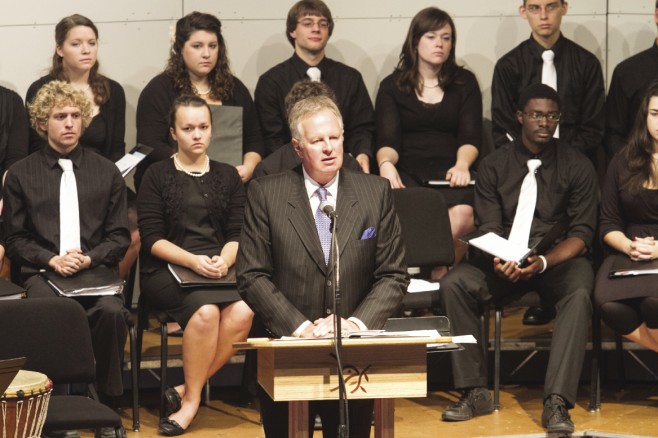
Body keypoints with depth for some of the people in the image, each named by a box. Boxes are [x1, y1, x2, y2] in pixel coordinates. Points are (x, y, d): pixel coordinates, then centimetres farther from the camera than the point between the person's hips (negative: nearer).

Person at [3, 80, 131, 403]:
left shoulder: (106, 172, 13)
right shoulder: (20, 174, 10)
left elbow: (120, 236, 11)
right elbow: (14, 238, 9)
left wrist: (89, 259, -9)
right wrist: (52, 260, -9)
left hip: (96, 269, 1)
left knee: (111, 312, -33)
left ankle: (109, 401, -20)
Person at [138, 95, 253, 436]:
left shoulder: (228, 177, 18)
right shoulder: (157, 176, 8)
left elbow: (237, 234, 10)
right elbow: (151, 238, -1)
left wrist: (224, 260, -12)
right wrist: (193, 261, -16)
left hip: (219, 269, 3)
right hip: (167, 269, -3)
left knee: (243, 311, -30)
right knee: (205, 309, -34)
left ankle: (187, 394, -20)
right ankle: (193, 396, -17)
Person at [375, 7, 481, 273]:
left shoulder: (465, 83, 15)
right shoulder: (392, 86, 12)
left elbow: (470, 136, 6)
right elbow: (387, 139, 2)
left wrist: (461, 165, -17)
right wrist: (386, 164, -23)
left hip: (451, 172, 1)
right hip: (407, 173, -1)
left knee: (462, 216, -35)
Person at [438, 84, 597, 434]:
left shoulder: (577, 167, 2)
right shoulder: (493, 166, 6)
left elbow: (581, 235, -4)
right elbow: (489, 229, -1)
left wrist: (544, 261, -23)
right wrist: (499, 261, -25)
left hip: (560, 257, -2)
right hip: (505, 257, 2)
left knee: (578, 295, -36)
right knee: (453, 284, -26)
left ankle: (556, 402, -40)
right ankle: (474, 392, -21)